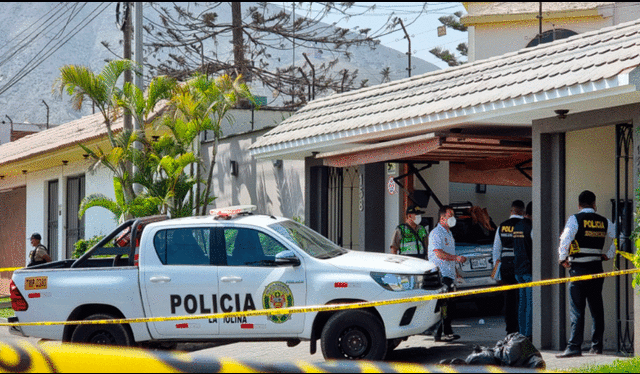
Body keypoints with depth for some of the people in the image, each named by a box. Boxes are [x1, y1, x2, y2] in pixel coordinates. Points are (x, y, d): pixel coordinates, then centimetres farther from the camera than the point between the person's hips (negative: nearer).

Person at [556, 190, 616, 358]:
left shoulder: (575, 219, -5)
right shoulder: (604, 222, 9)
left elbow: (565, 239, -18)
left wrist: (563, 259, -7)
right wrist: (608, 255, 16)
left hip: (578, 269, -4)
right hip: (597, 268, 4)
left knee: (577, 309, -5)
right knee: (596, 308, 10)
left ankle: (574, 347, -10)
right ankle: (597, 346, 12)